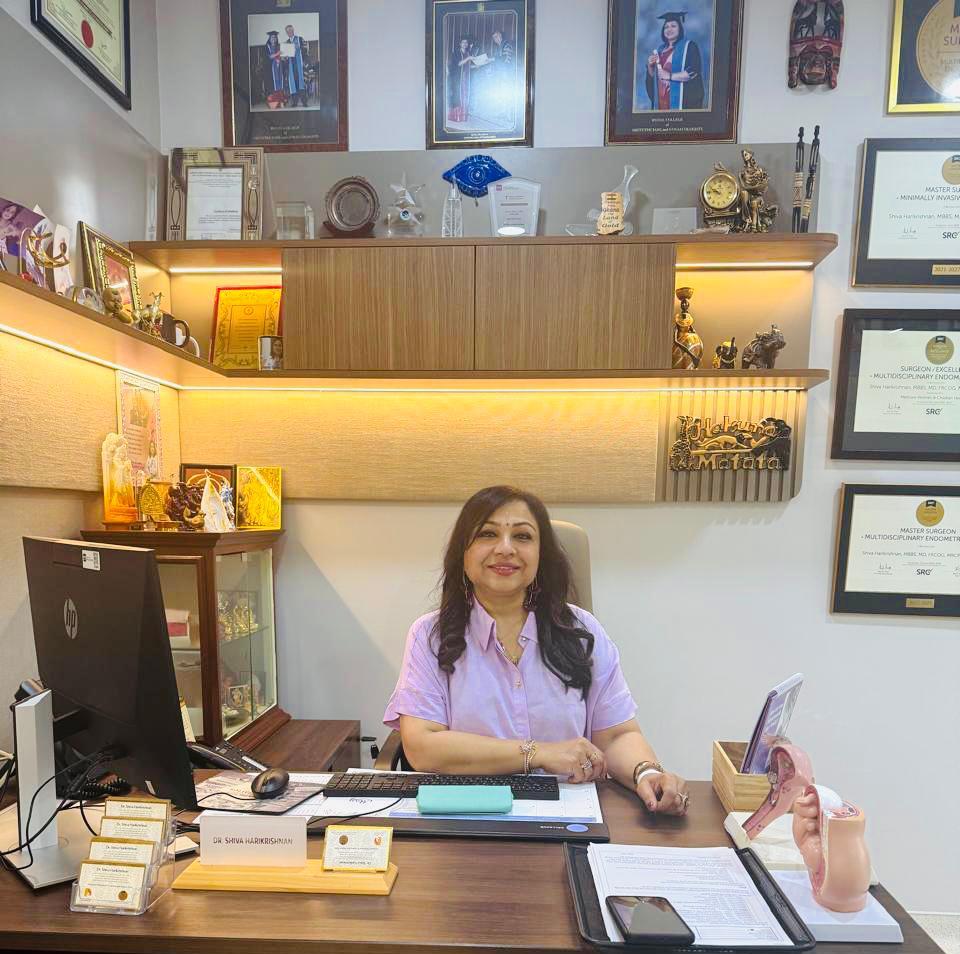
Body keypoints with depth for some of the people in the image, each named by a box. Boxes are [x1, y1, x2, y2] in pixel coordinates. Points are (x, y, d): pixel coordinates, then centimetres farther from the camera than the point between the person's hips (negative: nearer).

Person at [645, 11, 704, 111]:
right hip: (661, 98, 5)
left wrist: (669, 76, -15)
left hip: (680, 98, -5)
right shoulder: (661, 49, 20)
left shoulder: (689, 46, 2)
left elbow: (694, 72, -11)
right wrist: (650, 65, 0)